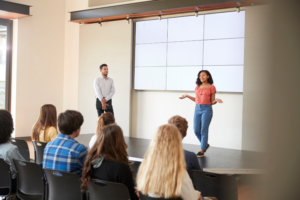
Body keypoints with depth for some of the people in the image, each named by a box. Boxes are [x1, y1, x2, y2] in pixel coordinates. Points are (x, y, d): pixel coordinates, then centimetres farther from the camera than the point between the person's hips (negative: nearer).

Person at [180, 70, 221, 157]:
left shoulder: (211, 87, -2)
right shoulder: (197, 87, 10)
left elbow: (212, 102, 1)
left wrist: (216, 100, -19)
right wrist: (187, 96, 14)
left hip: (207, 109, -5)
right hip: (197, 109, 5)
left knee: (204, 130, -3)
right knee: (196, 131, 5)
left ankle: (202, 151, 7)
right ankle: (205, 145, 30)